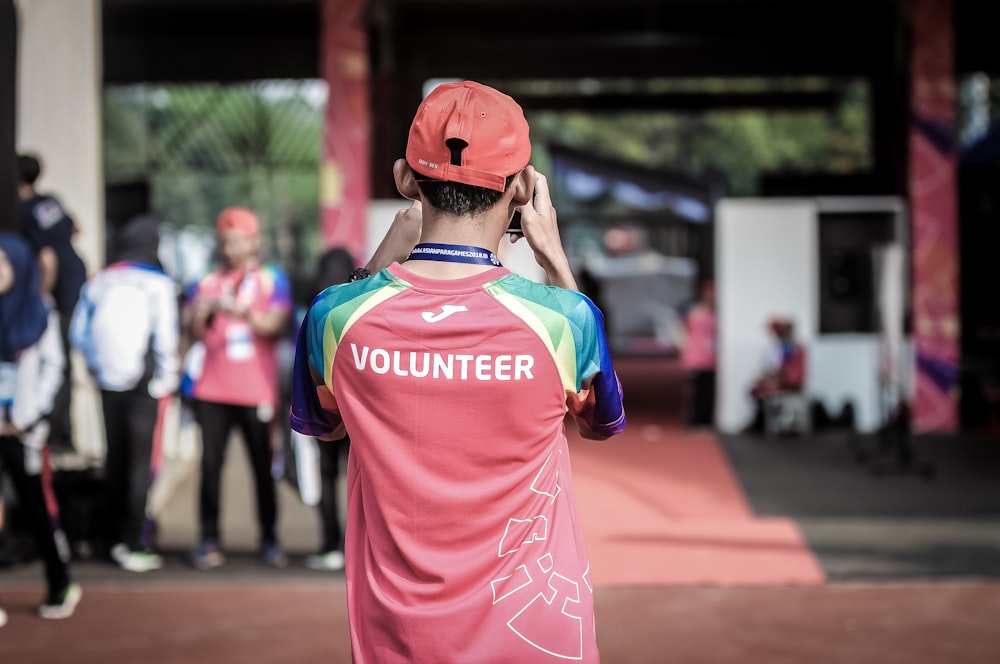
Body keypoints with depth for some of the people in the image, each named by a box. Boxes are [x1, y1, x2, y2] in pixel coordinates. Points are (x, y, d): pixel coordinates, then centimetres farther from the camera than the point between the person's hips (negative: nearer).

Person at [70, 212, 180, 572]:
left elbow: (79, 333, 7)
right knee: (142, 462, -2)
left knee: (115, 458, 14)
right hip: (147, 384, -5)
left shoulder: (98, 282, 5)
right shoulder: (158, 283, -9)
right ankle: (135, 545, -3)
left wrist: (98, 367, 15)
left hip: (109, 382, 5)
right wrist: (167, 377, 0)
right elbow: (165, 337, -12)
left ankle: (114, 536, 21)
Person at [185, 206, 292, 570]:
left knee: (263, 465, 1)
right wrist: (201, 315, -13)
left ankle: (269, 538, 11)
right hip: (213, 388, 2)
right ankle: (209, 539, 0)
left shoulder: (272, 278, 5)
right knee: (210, 463, -4)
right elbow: (197, 335, 8)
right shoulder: (209, 281, 13)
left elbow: (277, 326, -8)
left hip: (257, 389, -2)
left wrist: (242, 311, -23)